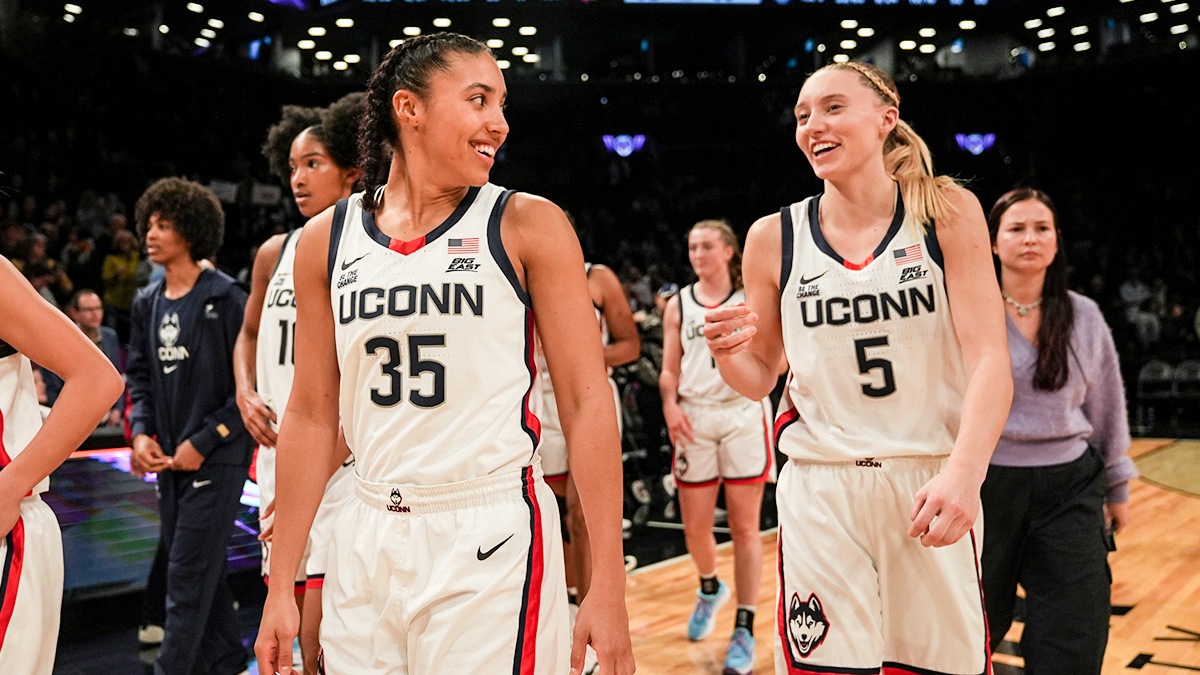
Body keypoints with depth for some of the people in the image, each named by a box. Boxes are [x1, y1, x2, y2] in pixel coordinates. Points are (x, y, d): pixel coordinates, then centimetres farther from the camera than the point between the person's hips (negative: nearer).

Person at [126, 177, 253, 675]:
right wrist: (141, 432, -1)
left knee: (188, 577, -5)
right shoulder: (147, 304, 10)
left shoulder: (225, 298, -10)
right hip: (169, 460, 7)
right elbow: (140, 376, 16)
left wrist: (203, 442, -15)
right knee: (202, 572, 16)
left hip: (216, 458, -7)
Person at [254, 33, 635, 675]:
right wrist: (280, 588, 7)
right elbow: (313, 415, 8)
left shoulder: (529, 226, -5)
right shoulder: (326, 239, 5)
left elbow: (587, 403, -7)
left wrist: (607, 587, -11)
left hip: (492, 546, -3)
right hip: (368, 544, 3)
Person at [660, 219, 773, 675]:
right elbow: (669, 370, 11)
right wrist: (670, 406, -6)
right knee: (695, 528, 7)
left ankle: (744, 631, 6)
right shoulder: (678, 305, 12)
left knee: (744, 527, -2)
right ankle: (710, 589, 38)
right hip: (694, 418, 3)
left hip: (743, 414, -3)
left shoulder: (752, 300, 4)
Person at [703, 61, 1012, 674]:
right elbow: (759, 379, 10)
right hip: (820, 493, 0)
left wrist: (964, 473, -26)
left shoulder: (947, 213, -2)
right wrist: (726, 353, -14)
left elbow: (989, 359, -10)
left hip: (932, 487, 0)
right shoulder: (775, 238, 1)